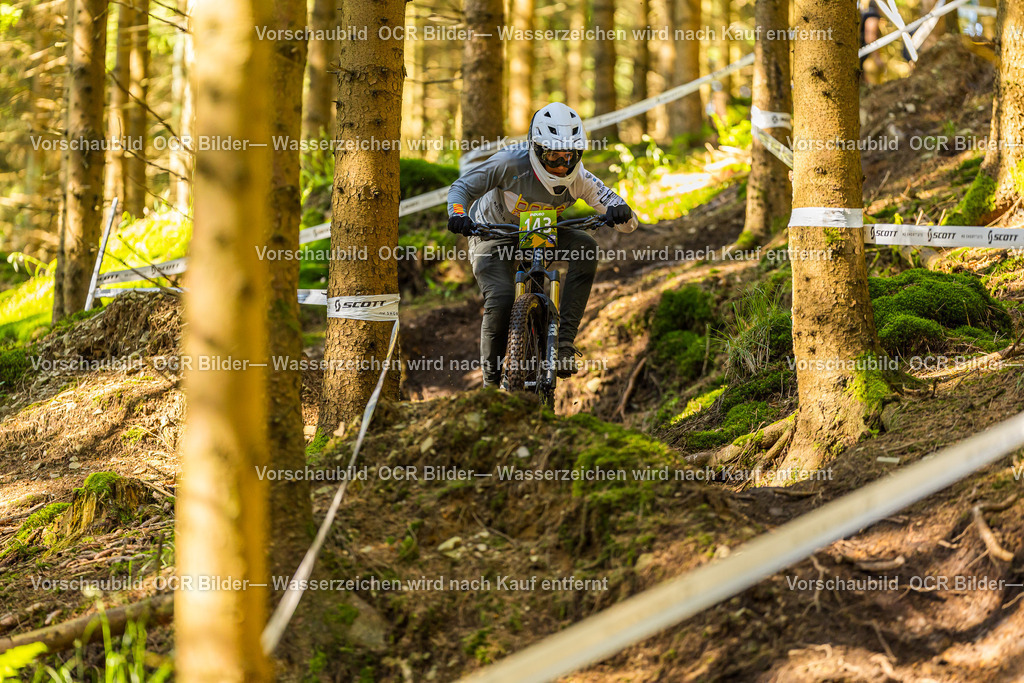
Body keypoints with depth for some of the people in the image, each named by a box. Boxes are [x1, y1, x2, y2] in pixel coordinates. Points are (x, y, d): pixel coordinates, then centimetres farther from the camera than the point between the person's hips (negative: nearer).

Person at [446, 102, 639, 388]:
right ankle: (491, 380, -7)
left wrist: (621, 213, -43)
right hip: (493, 235, -3)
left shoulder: (579, 179, -20)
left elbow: (628, 224, -19)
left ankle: (565, 340, -23)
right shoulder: (511, 163, -28)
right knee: (500, 300, -27)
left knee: (586, 247, -26)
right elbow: (463, 186, -16)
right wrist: (458, 214, -37)